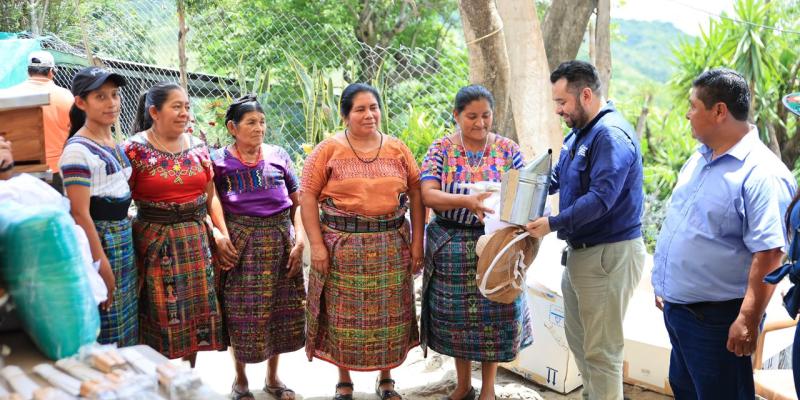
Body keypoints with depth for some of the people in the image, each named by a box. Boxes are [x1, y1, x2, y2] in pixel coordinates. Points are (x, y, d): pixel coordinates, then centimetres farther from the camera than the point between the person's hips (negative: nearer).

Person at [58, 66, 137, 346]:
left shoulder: (114, 144, 11)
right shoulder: (78, 149, -15)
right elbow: (80, 213, -18)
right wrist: (101, 263, -20)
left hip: (124, 238, 9)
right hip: (97, 240, -9)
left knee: (127, 322, 15)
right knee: (104, 334, 0)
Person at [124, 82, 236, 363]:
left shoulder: (197, 147, 8)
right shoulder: (136, 149, -7)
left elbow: (211, 196, 12)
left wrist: (222, 233, 1)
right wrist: (128, 252, -11)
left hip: (197, 240, 5)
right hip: (156, 243, -4)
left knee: (196, 312, 11)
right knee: (161, 317, 1)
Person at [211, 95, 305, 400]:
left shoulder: (278, 156, 5)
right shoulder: (219, 161, 0)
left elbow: (298, 202, 7)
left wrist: (299, 240, -3)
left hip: (279, 241, 3)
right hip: (240, 243, -2)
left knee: (279, 310, 9)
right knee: (241, 313, 5)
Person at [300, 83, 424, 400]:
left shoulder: (397, 149, 6)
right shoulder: (329, 150, -2)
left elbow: (416, 194, 7)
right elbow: (307, 196, -5)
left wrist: (417, 241, 1)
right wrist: (316, 244, -11)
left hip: (391, 245, 2)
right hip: (343, 245, -2)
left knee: (388, 313, 10)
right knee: (344, 314, 6)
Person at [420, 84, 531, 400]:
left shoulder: (508, 149, -1)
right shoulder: (441, 149, -3)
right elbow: (428, 195, -14)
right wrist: (467, 201, -30)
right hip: (452, 246, 0)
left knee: (494, 313, 5)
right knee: (455, 314, 10)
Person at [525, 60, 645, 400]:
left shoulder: (612, 135, -20)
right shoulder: (580, 133, 12)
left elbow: (601, 198, -28)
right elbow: (556, 177, 19)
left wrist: (553, 224, -24)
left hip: (610, 255, -10)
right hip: (581, 251, 10)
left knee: (601, 350, -1)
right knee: (577, 338, 21)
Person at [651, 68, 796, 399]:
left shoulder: (761, 174, -20)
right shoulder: (698, 160, 8)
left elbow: (768, 255, -24)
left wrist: (748, 322, -25)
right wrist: (664, 285, 19)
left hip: (716, 318, -9)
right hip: (676, 307, 9)